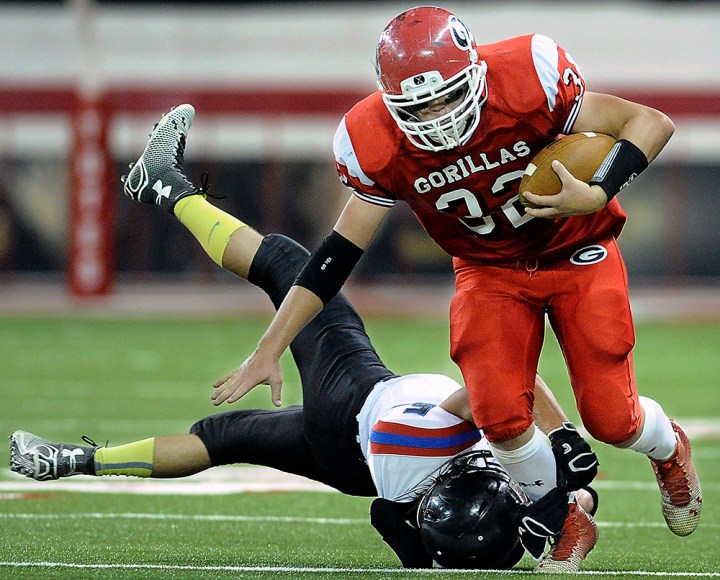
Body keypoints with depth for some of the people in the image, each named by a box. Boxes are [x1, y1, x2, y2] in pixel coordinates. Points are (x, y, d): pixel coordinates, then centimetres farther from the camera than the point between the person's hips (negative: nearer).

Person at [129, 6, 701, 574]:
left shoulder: (528, 81, -31)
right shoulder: (378, 145, -22)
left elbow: (650, 122, -19)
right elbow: (341, 251, -9)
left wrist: (596, 195, -35)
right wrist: (269, 349, -10)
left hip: (577, 254, -2)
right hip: (490, 270, 2)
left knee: (610, 418, -7)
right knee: (501, 416, -18)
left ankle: (667, 445, 32)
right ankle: (567, 526, 11)